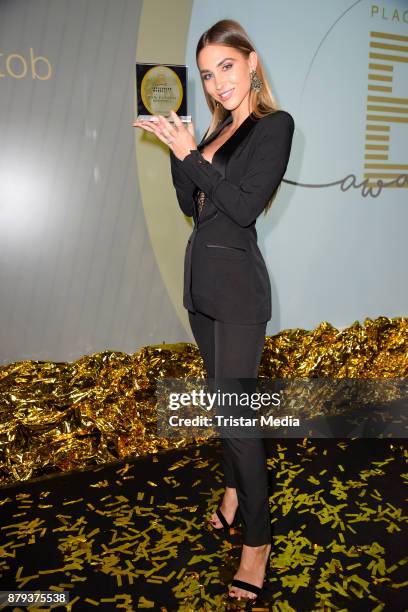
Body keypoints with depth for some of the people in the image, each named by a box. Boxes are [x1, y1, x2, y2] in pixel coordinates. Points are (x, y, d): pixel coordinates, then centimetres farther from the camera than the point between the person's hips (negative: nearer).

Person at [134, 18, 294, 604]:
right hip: (202, 279, 7)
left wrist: (190, 155, -16)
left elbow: (246, 208, -18)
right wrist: (177, 150, 0)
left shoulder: (275, 124, -8)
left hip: (237, 286, -7)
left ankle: (257, 539, 10)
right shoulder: (217, 130, 13)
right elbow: (191, 204, 12)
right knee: (222, 396, 17)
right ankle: (234, 486, 37)